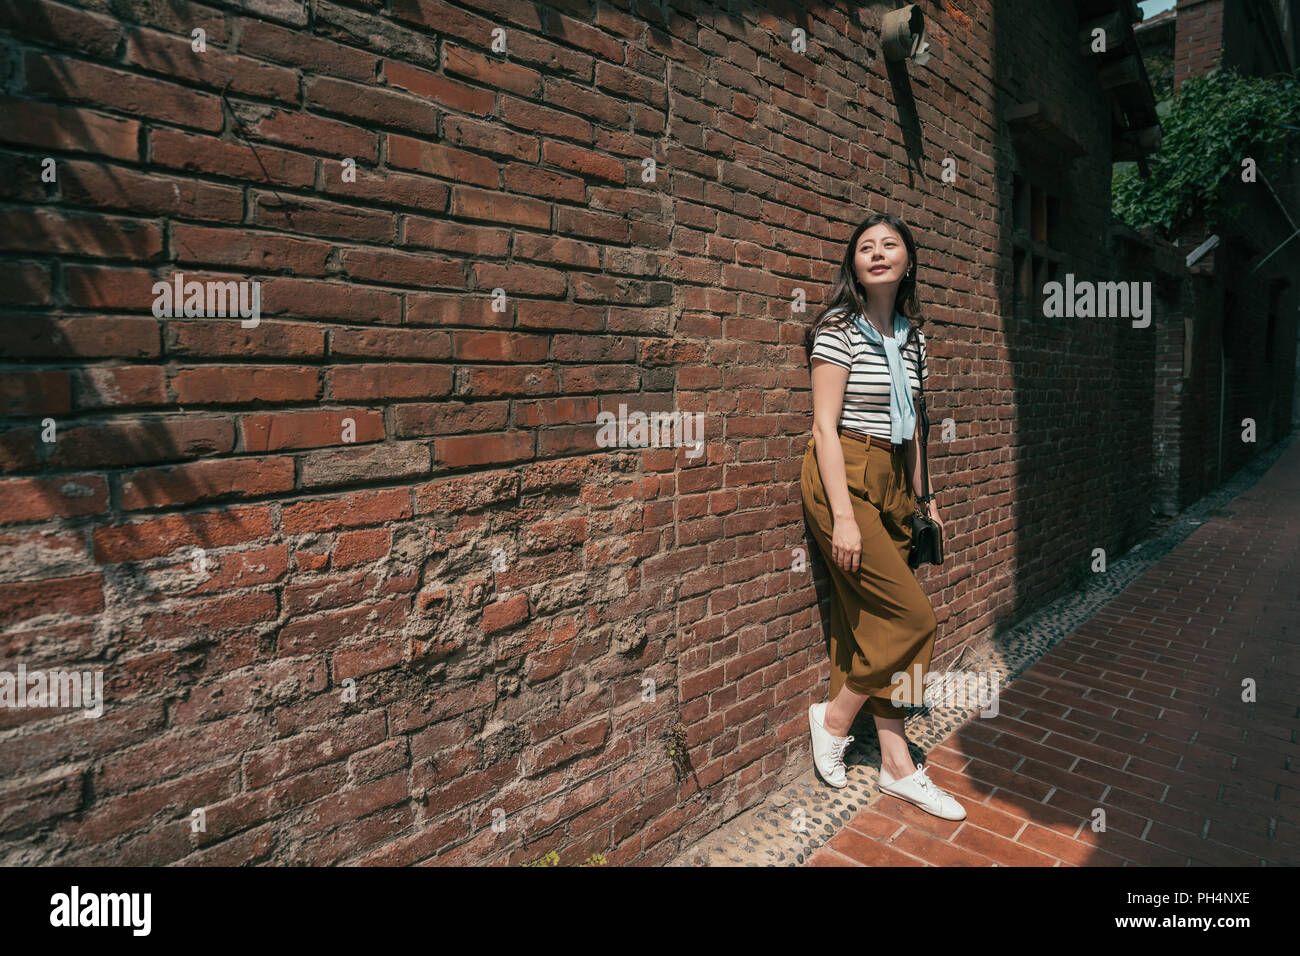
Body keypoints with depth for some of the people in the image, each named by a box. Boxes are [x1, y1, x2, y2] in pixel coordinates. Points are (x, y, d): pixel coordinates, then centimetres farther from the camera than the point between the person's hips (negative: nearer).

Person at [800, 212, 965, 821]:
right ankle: (834, 717, 14)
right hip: (843, 478, -7)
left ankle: (898, 767, 20)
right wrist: (843, 518, -20)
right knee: (912, 617, -8)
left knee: (878, 622, 10)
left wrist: (923, 495, 18)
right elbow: (825, 426, -14)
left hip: (893, 481, 7)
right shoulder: (839, 328, -8)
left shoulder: (911, 338, 14)